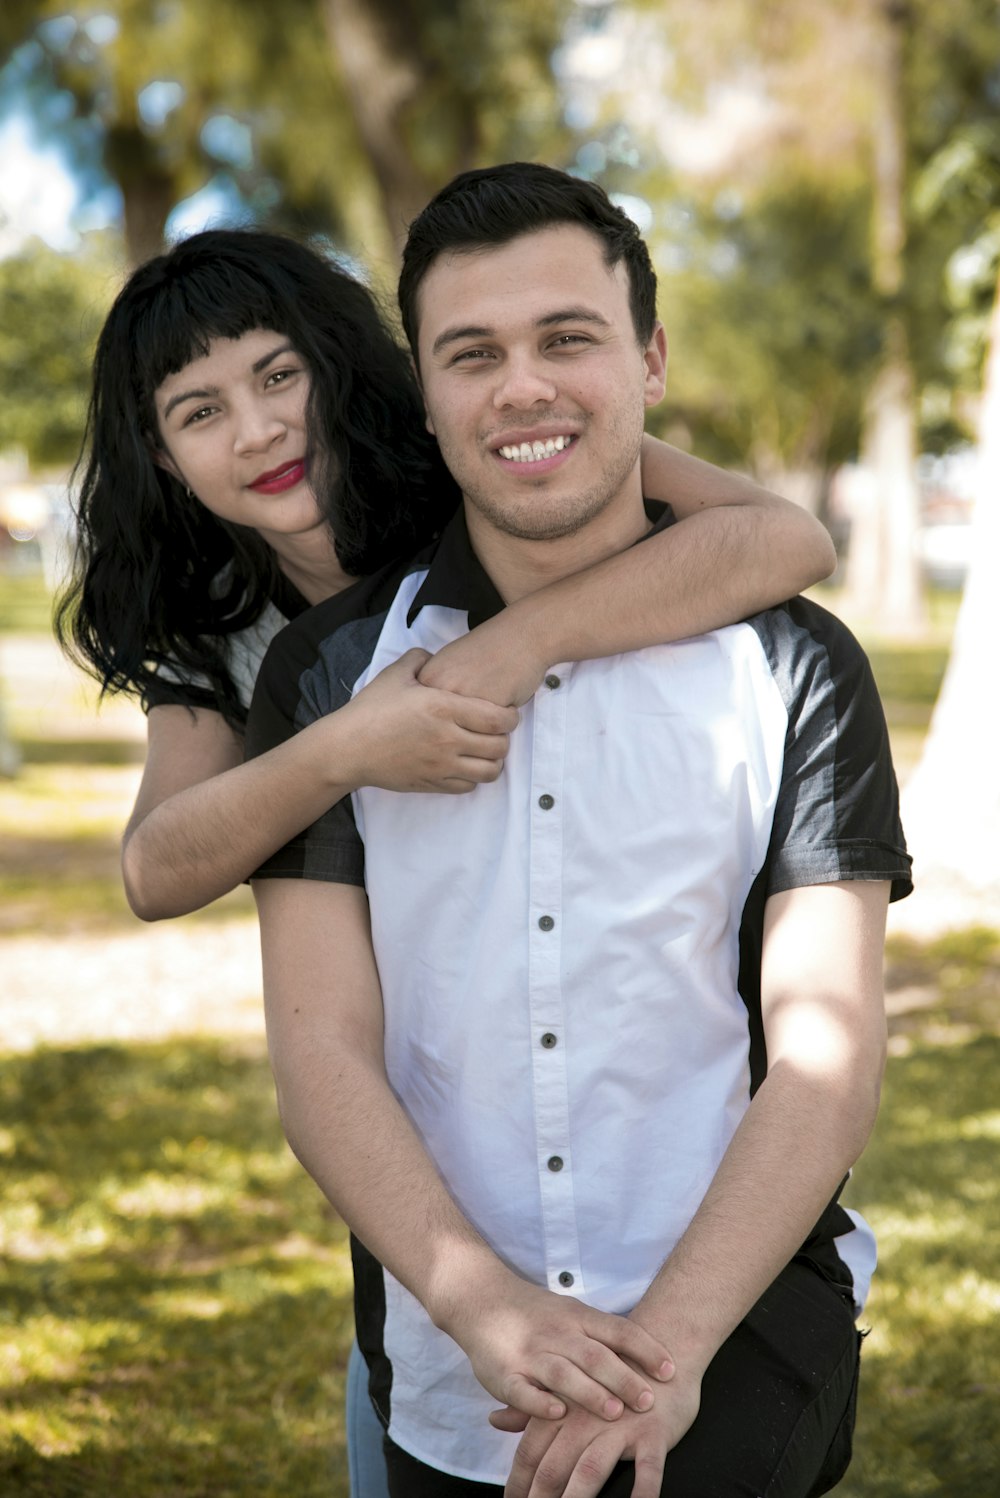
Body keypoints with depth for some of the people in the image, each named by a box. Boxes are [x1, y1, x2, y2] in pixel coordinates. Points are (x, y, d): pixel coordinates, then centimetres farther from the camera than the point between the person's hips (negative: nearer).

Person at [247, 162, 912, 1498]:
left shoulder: (793, 669, -2)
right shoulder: (332, 673, 2)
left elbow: (827, 1055, -8)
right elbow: (322, 1050, -4)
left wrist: (668, 1342, -19)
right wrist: (483, 1302, -18)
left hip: (743, 1358, -2)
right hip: (443, 1387, 2)